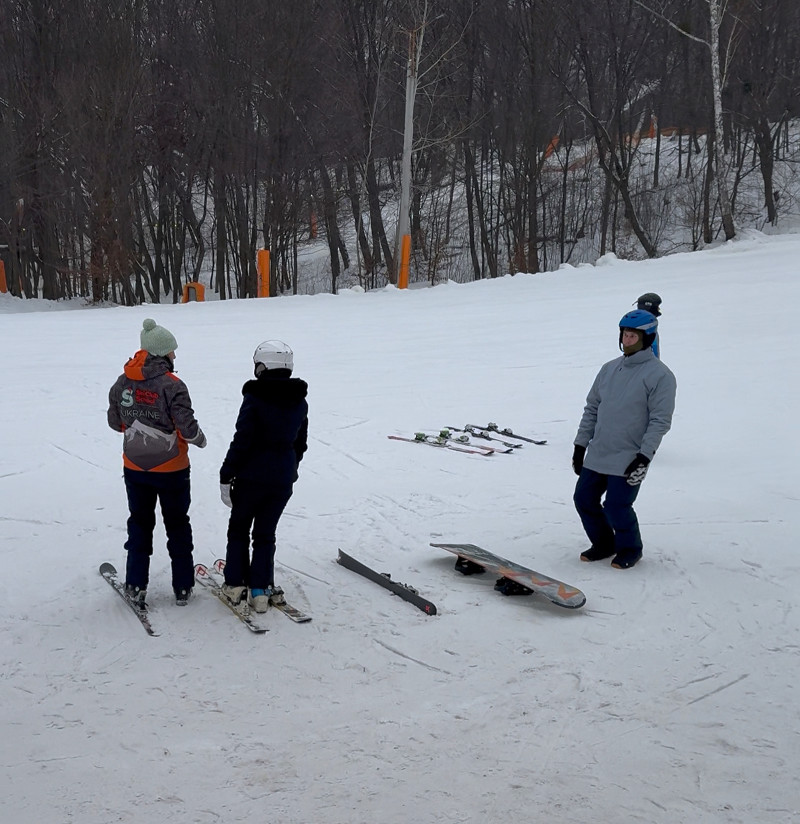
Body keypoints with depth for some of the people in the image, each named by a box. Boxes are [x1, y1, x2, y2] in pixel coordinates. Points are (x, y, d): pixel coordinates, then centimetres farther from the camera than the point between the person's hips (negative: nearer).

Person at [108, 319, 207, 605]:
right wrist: (200, 439, -1)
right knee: (177, 526, 12)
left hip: (135, 468, 3)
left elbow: (115, 422, 5)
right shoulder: (172, 386, -21)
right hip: (171, 470, -3)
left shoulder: (123, 383, -5)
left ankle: (136, 585, 18)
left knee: (139, 523, 17)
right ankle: (182, 587, 17)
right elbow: (187, 428, -22)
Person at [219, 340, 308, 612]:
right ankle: (260, 590, 11)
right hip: (284, 480, 4)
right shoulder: (300, 402, 2)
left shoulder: (255, 398, -15)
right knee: (266, 533, 14)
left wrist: (226, 477, -10)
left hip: (252, 476, -4)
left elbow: (241, 442, -16)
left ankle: (235, 584, 16)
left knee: (238, 528, 15)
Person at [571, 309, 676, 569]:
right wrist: (581, 445, 12)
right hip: (596, 456, 7)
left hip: (629, 459, -7)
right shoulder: (610, 369, 11)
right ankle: (604, 543, 30)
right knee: (584, 499, 8)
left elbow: (660, 421, -13)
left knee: (616, 507, -8)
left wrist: (644, 456, -18)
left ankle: (630, 548, 19)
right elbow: (591, 409, 16)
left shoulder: (659, 375, -9)